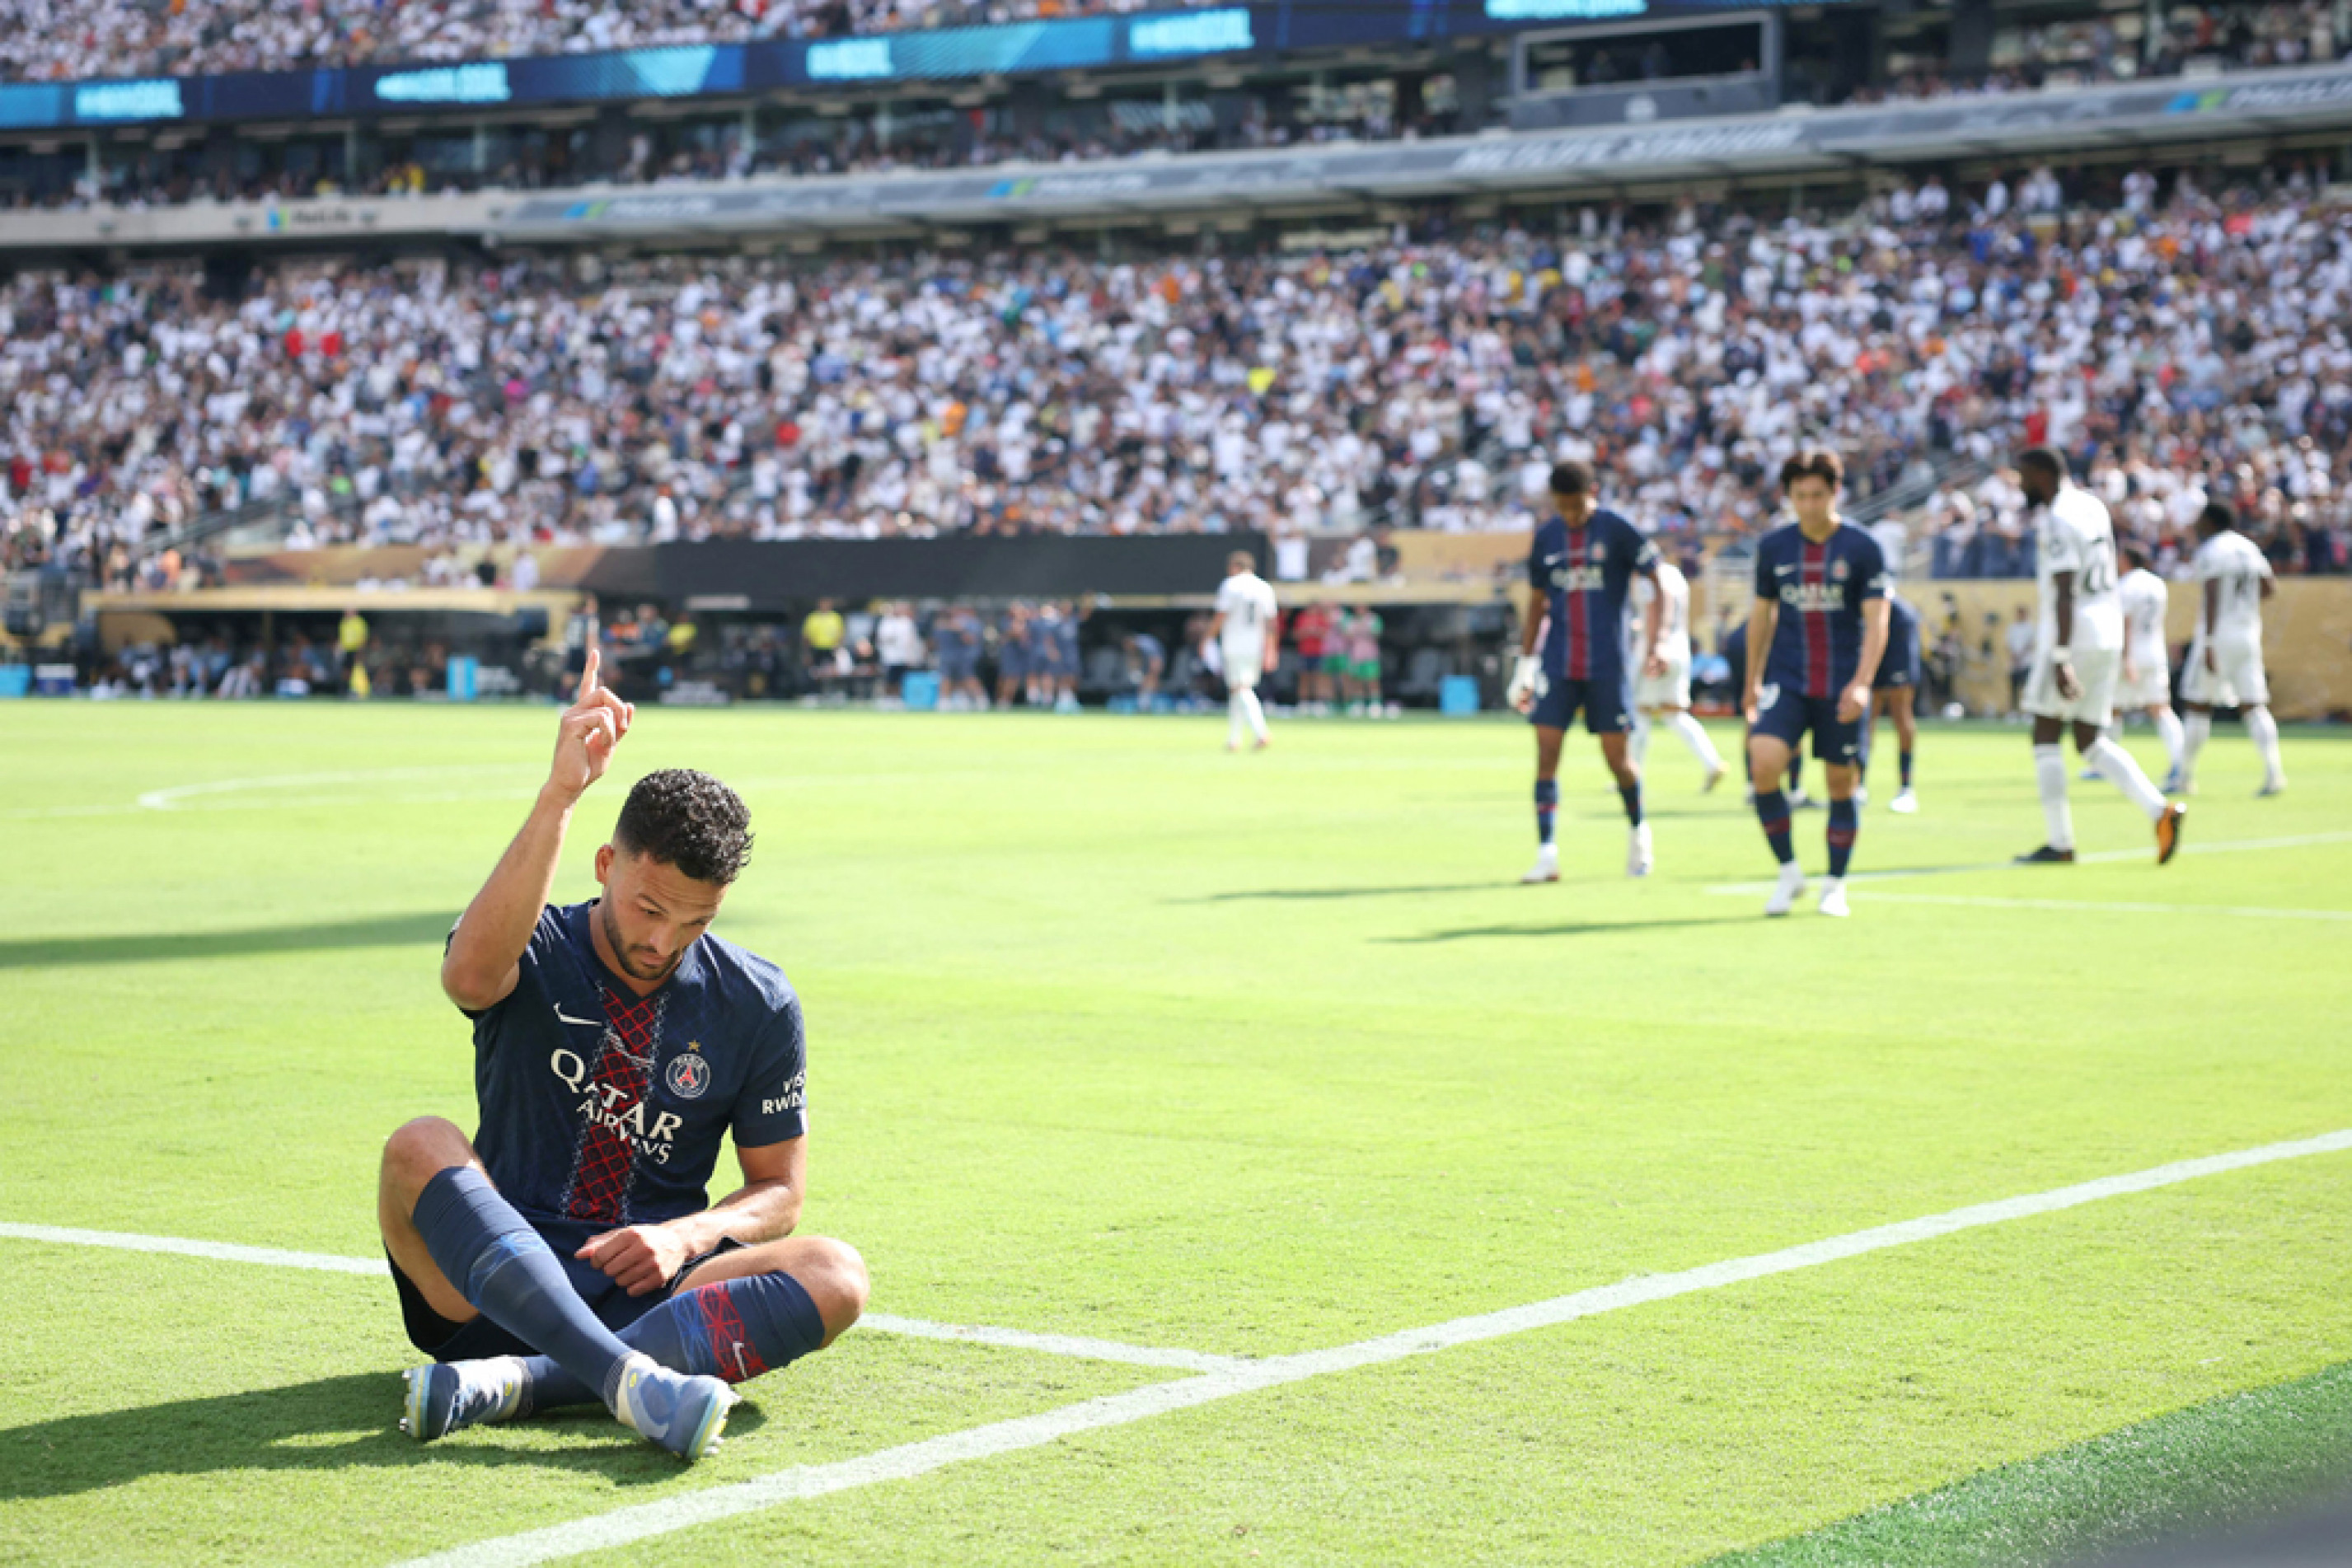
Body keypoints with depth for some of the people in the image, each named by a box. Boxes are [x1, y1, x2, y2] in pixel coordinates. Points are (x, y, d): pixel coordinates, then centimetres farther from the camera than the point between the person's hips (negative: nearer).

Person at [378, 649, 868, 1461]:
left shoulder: (758, 1004, 5)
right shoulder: (536, 952, -2)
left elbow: (779, 1188, 10)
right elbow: (471, 975, -28)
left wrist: (688, 1235, -12)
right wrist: (559, 794, -35)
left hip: (648, 1287, 2)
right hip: (492, 1291, -2)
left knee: (834, 1274, -26)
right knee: (419, 1146, -31)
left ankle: (522, 1381, -39)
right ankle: (629, 1379, -48)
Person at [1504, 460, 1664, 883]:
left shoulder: (1617, 531, -5)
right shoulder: (1546, 537, 7)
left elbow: (1657, 586, 0)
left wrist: (1653, 645, -9)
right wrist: (1524, 664, 15)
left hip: (1606, 664, -3)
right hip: (1558, 664, 3)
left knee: (1617, 756, 2)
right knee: (1546, 751, -8)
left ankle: (1638, 830, 30)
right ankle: (1546, 855, -8)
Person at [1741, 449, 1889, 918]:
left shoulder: (1863, 549, -4)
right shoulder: (1772, 547, 4)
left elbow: (1876, 623, -8)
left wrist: (1861, 683, -20)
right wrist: (1751, 681, 19)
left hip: (1842, 688, -1)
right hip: (1785, 681, 1)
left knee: (1842, 783, 3)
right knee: (1764, 763, -20)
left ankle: (1835, 885, 20)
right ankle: (1788, 871, -4)